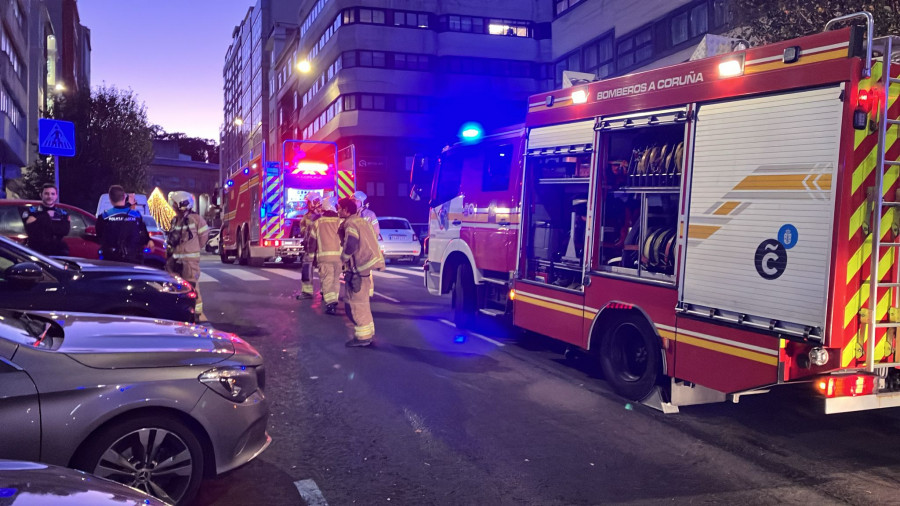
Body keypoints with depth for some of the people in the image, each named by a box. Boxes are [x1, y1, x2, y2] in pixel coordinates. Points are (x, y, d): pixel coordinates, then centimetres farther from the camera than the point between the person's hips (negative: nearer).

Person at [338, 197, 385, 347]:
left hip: (359, 267, -10)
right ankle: (369, 333, 25)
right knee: (362, 302, 19)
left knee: (357, 302, -3)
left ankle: (363, 336, 1)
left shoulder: (351, 224, -13)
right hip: (368, 264, 10)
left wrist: (344, 258, -9)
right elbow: (373, 239, 20)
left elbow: (351, 245, -27)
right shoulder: (362, 221, 16)